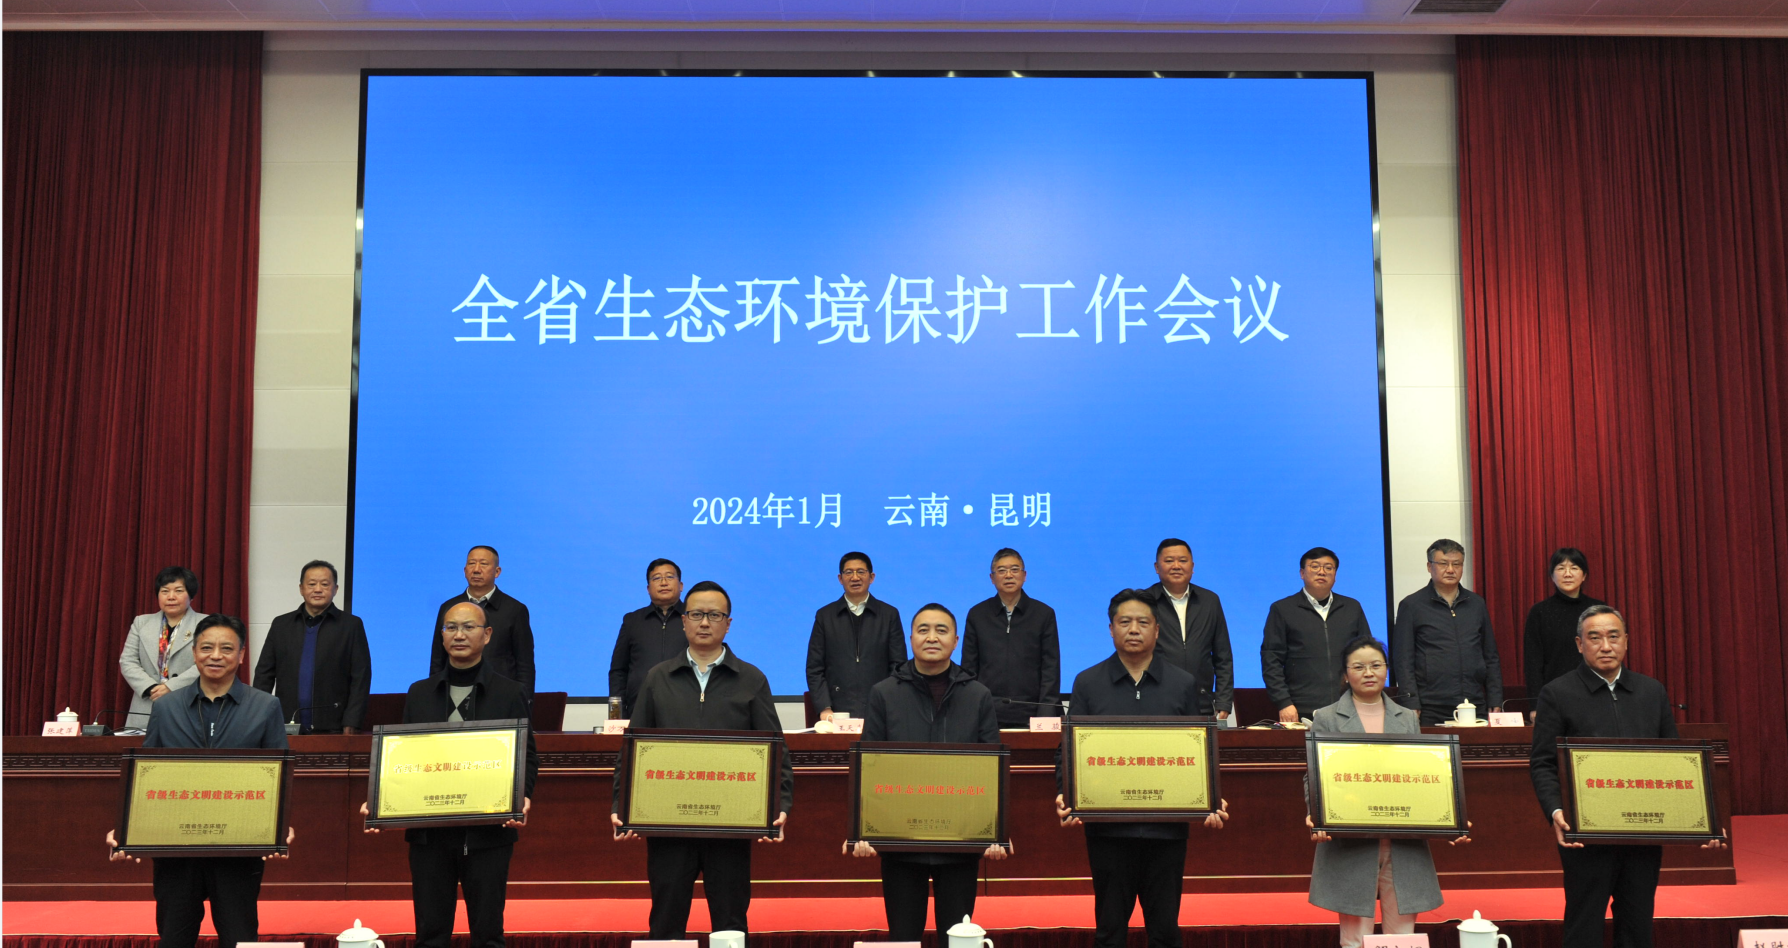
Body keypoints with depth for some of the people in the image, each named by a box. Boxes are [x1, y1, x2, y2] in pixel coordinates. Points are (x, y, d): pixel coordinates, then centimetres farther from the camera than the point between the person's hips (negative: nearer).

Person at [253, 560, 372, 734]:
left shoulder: (352, 625, 3)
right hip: (286, 729, 3)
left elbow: (360, 679, -1)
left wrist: (350, 726, -8)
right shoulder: (281, 625, 12)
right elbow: (264, 674, 13)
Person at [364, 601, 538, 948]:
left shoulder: (511, 694, 3)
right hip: (429, 832, 2)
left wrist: (523, 797, -17)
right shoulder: (419, 693, 11)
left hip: (488, 832, -2)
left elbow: (528, 756, 2)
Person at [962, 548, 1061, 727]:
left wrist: (1044, 718, -6)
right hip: (987, 717, 1)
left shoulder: (1044, 614, 6)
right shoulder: (977, 615, 9)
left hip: (1029, 717, -1)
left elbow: (1051, 670, 3)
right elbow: (969, 669, 9)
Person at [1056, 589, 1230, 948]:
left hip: (1167, 826, 1)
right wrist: (1064, 796, -13)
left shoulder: (1183, 684, 6)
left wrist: (1212, 801, -8)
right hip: (1108, 827, 0)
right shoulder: (1087, 683, 4)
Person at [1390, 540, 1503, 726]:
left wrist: (1495, 704, 9)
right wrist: (1412, 708, -10)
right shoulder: (1411, 605, 2)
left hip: (1475, 709, 4)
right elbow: (1402, 662, -2)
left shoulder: (1476, 604, 14)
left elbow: (1491, 658, 17)